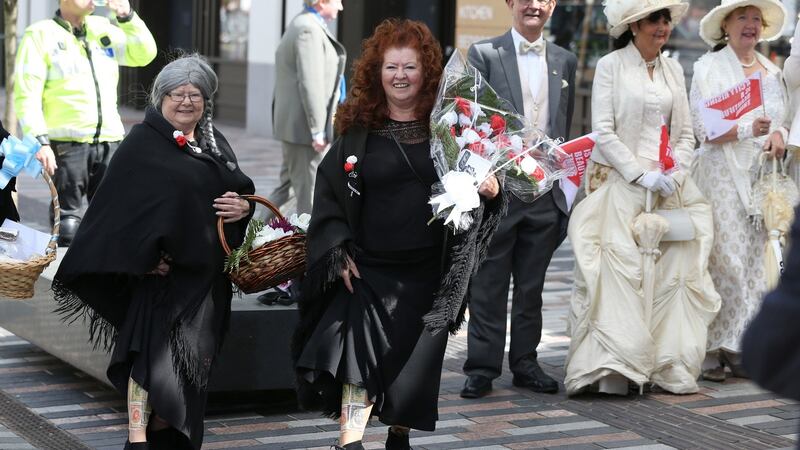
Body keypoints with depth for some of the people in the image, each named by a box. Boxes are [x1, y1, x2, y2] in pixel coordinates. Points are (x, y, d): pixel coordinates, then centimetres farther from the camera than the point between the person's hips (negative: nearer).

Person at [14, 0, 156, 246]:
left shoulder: (104, 28, 14)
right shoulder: (41, 34, -2)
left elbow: (144, 54, 16)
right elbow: (26, 93, -8)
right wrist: (39, 141, -17)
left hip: (109, 141, 5)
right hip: (67, 143, -5)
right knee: (68, 226, -5)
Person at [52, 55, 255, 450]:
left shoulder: (214, 143, 14)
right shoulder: (143, 143, -5)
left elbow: (240, 189, 21)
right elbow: (121, 203, -11)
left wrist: (244, 206, -3)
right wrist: (145, 254, -19)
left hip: (205, 269, 7)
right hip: (160, 266, -6)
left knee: (194, 357, 10)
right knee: (152, 348, -13)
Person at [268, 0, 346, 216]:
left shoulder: (302, 26, 16)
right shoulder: (309, 30, -17)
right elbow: (309, 84, -22)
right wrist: (318, 131, -22)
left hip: (292, 123, 10)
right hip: (305, 126, -10)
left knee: (288, 186, 15)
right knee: (307, 192, -3)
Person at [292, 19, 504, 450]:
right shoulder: (358, 129, 2)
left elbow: (472, 186, 9)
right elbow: (328, 192, 2)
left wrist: (490, 191, -14)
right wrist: (338, 252, -8)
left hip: (427, 272, 1)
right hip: (369, 265, -1)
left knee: (414, 363, 10)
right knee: (360, 350, -17)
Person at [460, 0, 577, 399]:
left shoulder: (565, 61, 12)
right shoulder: (484, 54, 0)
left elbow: (565, 128, 15)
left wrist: (564, 181, 9)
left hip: (546, 190, 4)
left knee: (531, 286, 11)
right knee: (489, 284, 2)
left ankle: (525, 362, 20)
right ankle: (482, 367, 8)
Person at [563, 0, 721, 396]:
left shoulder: (673, 70, 13)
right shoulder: (610, 67, -1)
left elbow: (686, 134, 15)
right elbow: (603, 132, -6)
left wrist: (674, 174, -3)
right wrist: (642, 175, -12)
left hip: (667, 190, 5)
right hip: (620, 187, -5)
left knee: (671, 272, 0)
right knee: (619, 272, -10)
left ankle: (668, 366, 6)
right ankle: (614, 371, -9)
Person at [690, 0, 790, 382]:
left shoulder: (771, 71, 17)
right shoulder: (709, 67, 0)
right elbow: (702, 129, -8)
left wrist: (778, 135, -1)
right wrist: (747, 129, -22)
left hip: (761, 178, 5)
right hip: (721, 175, -5)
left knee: (755, 261, 1)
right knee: (722, 260, -10)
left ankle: (737, 347, 4)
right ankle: (710, 349, -6)